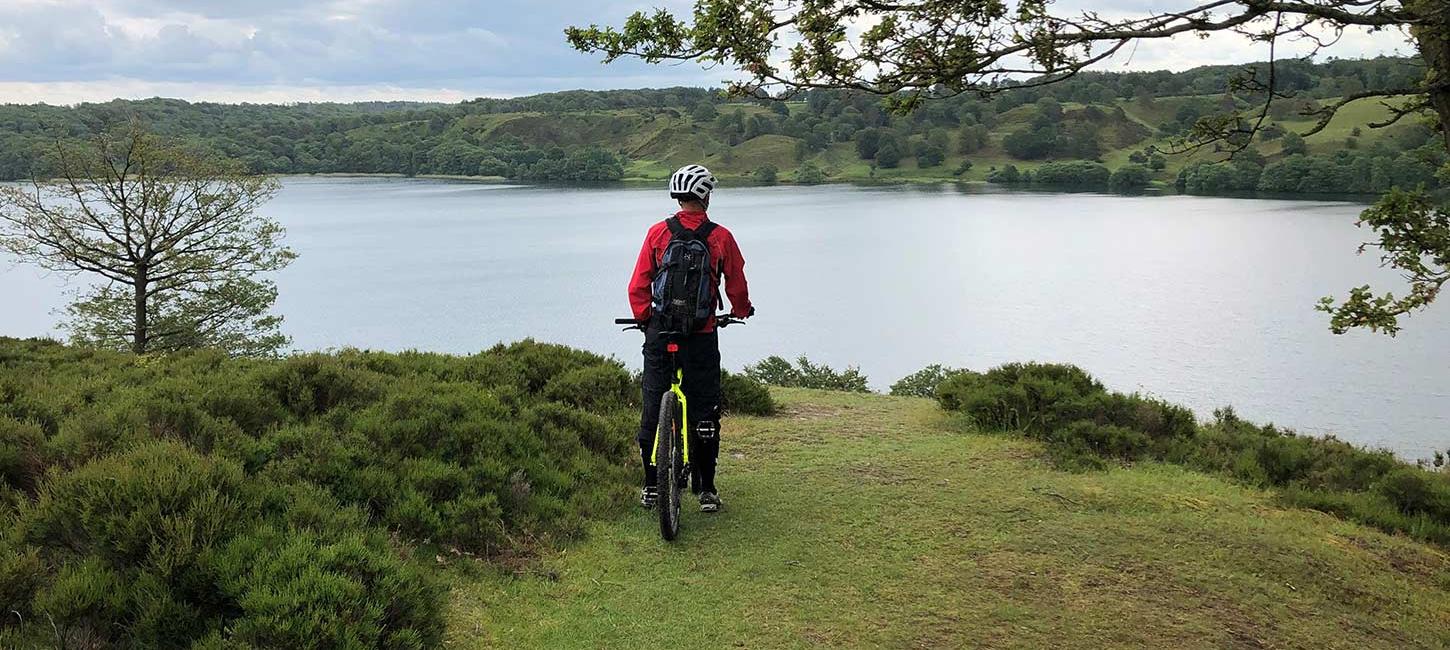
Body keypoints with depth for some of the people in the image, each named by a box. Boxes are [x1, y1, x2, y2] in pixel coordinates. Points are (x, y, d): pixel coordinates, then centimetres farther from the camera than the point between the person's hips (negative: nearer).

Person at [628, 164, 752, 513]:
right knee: (705, 412, 8)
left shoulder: (657, 233, 0)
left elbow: (637, 286, 1)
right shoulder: (721, 237, -3)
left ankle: (651, 487, 16)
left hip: (659, 332, 1)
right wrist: (741, 311, 26)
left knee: (653, 407, 11)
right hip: (702, 336, -1)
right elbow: (737, 286, 6)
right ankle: (706, 490, 11)